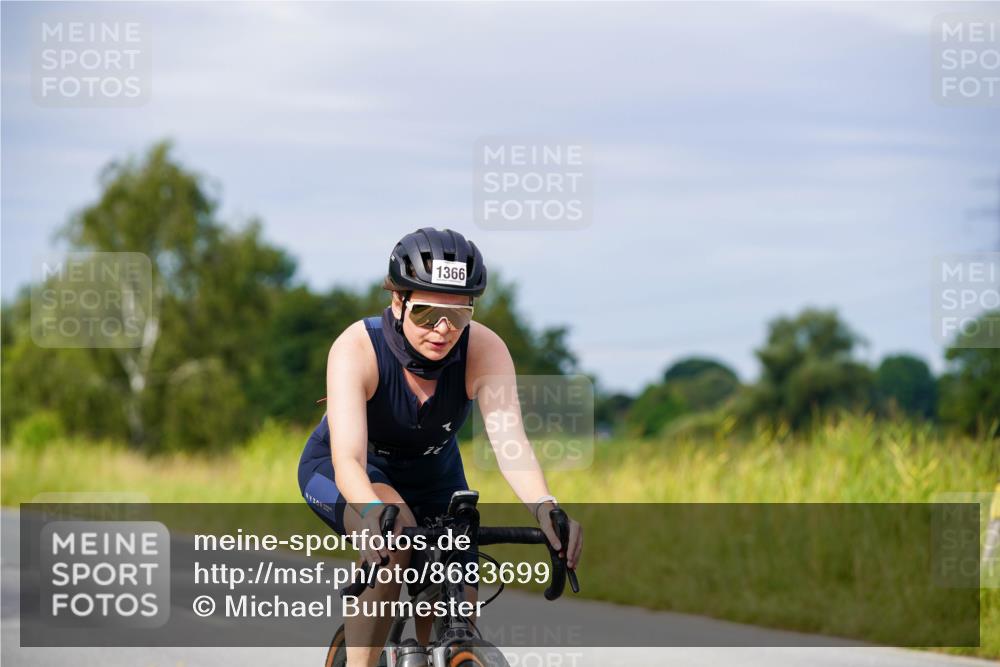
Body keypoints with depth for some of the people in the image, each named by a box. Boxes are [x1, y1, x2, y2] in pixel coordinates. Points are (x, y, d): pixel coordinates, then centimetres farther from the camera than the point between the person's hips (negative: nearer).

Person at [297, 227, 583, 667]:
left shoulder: (484, 351, -27)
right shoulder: (356, 349, -34)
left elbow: (508, 439, -40)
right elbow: (348, 458, -44)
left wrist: (544, 507, -59)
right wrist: (375, 513, -66)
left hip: (431, 475, 4)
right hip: (342, 474, -4)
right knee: (393, 533, -37)